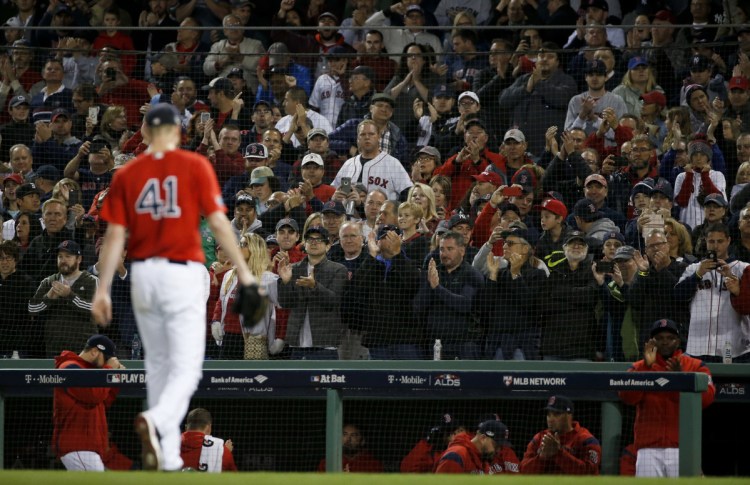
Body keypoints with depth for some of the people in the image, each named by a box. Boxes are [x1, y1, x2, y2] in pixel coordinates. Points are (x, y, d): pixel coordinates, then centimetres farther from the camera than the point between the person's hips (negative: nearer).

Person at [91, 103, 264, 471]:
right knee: (186, 368, -5)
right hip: (183, 273, -3)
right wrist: (243, 272, -1)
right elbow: (218, 223, -7)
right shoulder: (195, 166, -2)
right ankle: (155, 420, -34)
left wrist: (102, 290, 2)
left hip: (143, 275, 3)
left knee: (158, 365, 15)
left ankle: (168, 459, 16)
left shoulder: (127, 174, 5)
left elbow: (114, 235, 1)